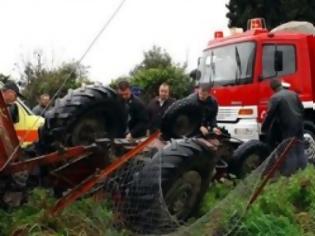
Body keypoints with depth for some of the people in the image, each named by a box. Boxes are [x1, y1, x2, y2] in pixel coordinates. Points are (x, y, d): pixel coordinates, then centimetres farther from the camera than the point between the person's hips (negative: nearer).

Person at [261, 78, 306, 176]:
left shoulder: (275, 98, -10)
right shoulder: (293, 93, 11)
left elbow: (270, 114, -12)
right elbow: (301, 108, 16)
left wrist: (264, 129, -3)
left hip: (288, 127, -6)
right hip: (299, 124, 6)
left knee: (290, 152, -3)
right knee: (300, 150, 13)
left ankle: (289, 174, -1)